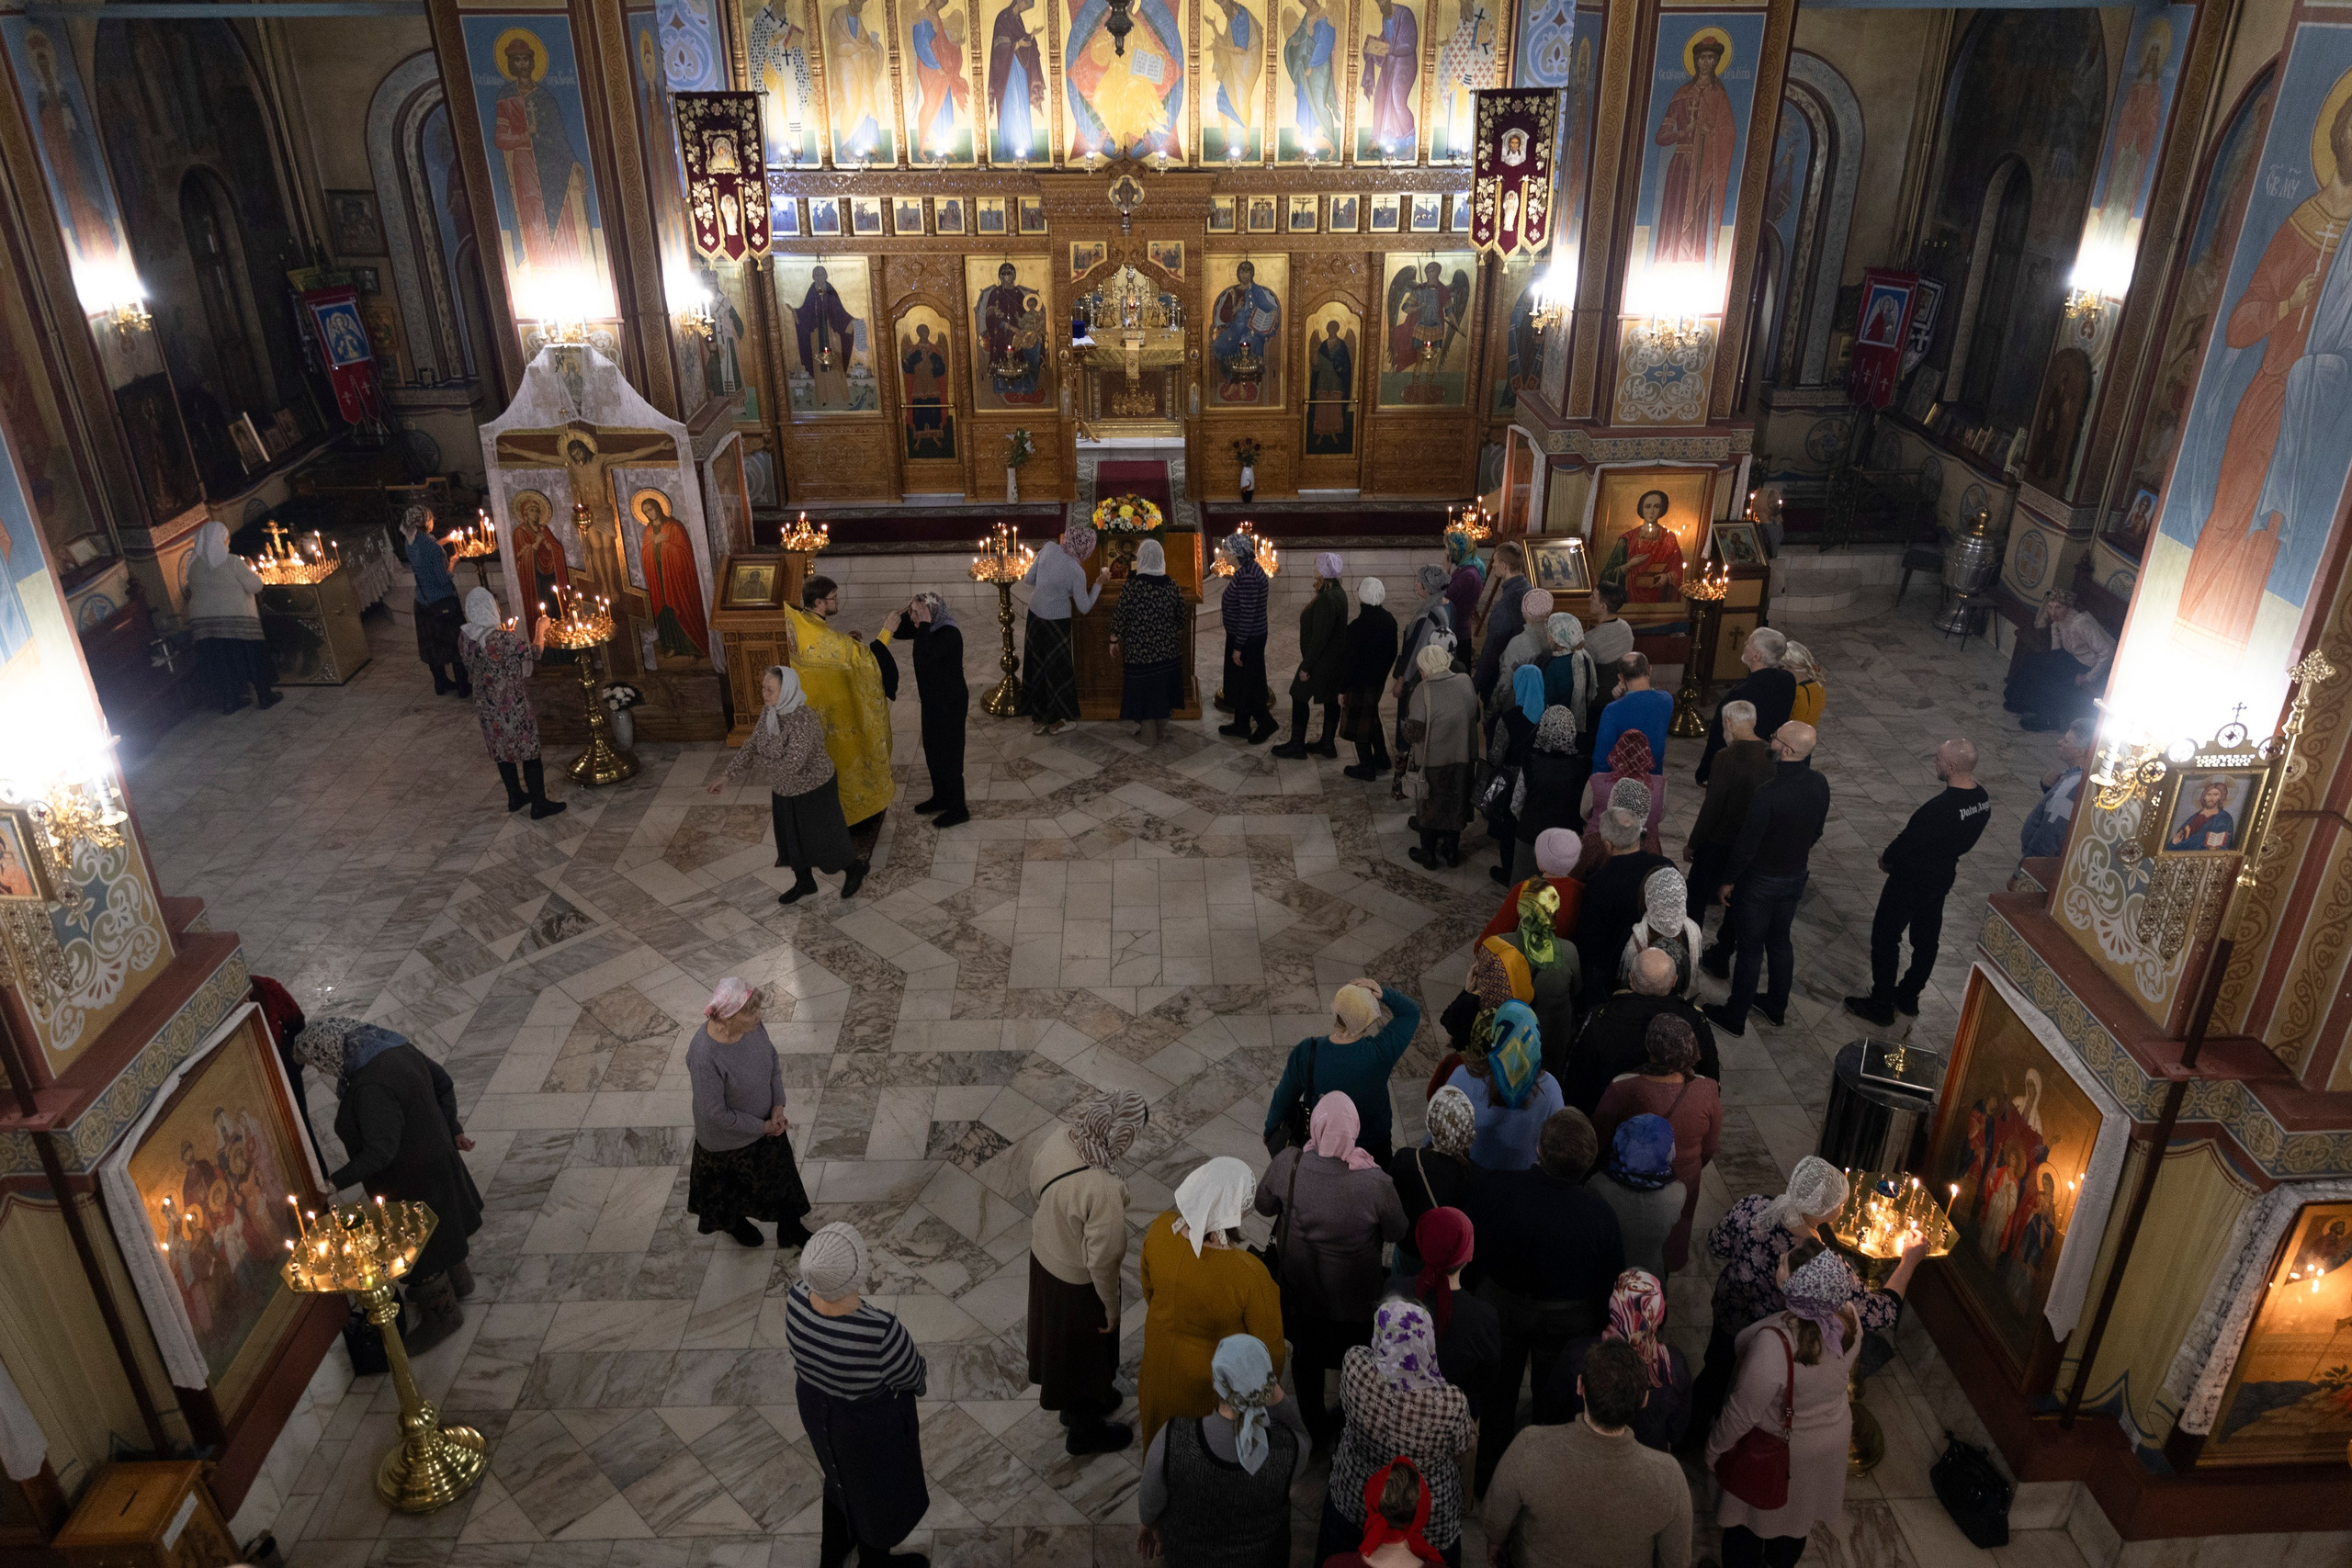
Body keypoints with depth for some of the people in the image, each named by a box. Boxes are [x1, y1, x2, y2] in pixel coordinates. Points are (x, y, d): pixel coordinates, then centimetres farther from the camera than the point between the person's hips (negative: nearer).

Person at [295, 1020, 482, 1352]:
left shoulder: (371, 1088, -35)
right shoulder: (394, 1046, -7)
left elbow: (380, 1152, -33)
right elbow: (442, 1084, 4)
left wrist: (334, 1183, -26)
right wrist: (451, 1128, 14)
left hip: (411, 1181, -9)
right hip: (436, 1158, 9)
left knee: (419, 1249, 13)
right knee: (440, 1225, 30)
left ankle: (444, 1313, 35)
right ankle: (458, 1278, 53)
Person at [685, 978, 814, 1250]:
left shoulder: (752, 1026, -20)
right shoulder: (704, 1057, -40)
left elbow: (773, 1060, -2)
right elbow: (715, 1113, -30)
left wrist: (778, 1105, -11)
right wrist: (761, 1127, -19)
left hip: (766, 1121, 6)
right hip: (730, 1138, -5)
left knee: (781, 1174, 25)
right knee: (732, 1185, 25)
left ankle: (790, 1228, 51)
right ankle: (731, 1222, 58)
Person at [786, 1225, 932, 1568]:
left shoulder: (796, 1300, -26)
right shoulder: (880, 1333, -42)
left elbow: (805, 1350, -4)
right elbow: (913, 1376, -21)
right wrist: (922, 1379, 1)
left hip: (815, 1405, 5)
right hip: (869, 1421, -5)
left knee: (841, 1472, 34)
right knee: (878, 1487, 26)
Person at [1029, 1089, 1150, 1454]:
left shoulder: (1059, 1137, -20)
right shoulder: (1103, 1190, -41)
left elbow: (1034, 1185, 1)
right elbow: (1102, 1261, -28)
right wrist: (1111, 1307, -11)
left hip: (1044, 1252, 7)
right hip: (1076, 1280, -7)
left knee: (1062, 1338, 31)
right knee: (1086, 1350, 21)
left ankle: (1077, 1404, 58)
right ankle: (1085, 1430, 47)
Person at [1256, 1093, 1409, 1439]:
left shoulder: (1286, 1165, -30)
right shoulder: (1375, 1183, -36)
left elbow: (1264, 1206, -9)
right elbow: (1397, 1233, -16)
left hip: (1300, 1291, 2)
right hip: (1356, 1299, -2)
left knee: (1306, 1359, 29)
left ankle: (1314, 1428, 52)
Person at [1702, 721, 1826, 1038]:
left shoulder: (1767, 793, -32)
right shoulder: (1819, 784, -10)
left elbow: (1746, 845, -23)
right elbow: (1816, 832, 5)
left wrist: (1728, 880, -8)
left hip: (1762, 880, -6)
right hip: (1796, 877, 6)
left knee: (1751, 949, 8)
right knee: (1780, 941, 23)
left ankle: (1735, 1018, 24)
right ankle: (1777, 1009, 40)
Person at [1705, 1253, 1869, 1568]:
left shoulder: (1774, 1342, -44)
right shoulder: (1850, 1318, -25)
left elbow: (1742, 1414, -29)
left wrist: (1714, 1449, -11)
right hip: (1832, 1434, 6)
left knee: (1750, 1519, 24)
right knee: (1798, 1511, 33)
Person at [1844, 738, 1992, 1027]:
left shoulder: (1941, 807, -34)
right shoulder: (1982, 799, -7)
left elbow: (1909, 840, -22)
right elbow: (1965, 841, 6)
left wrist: (1887, 860, -3)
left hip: (1911, 879, -8)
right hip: (1943, 876, 8)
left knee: (1885, 938, 7)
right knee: (1926, 938, 21)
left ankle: (1881, 1005, 16)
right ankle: (1908, 997, 38)